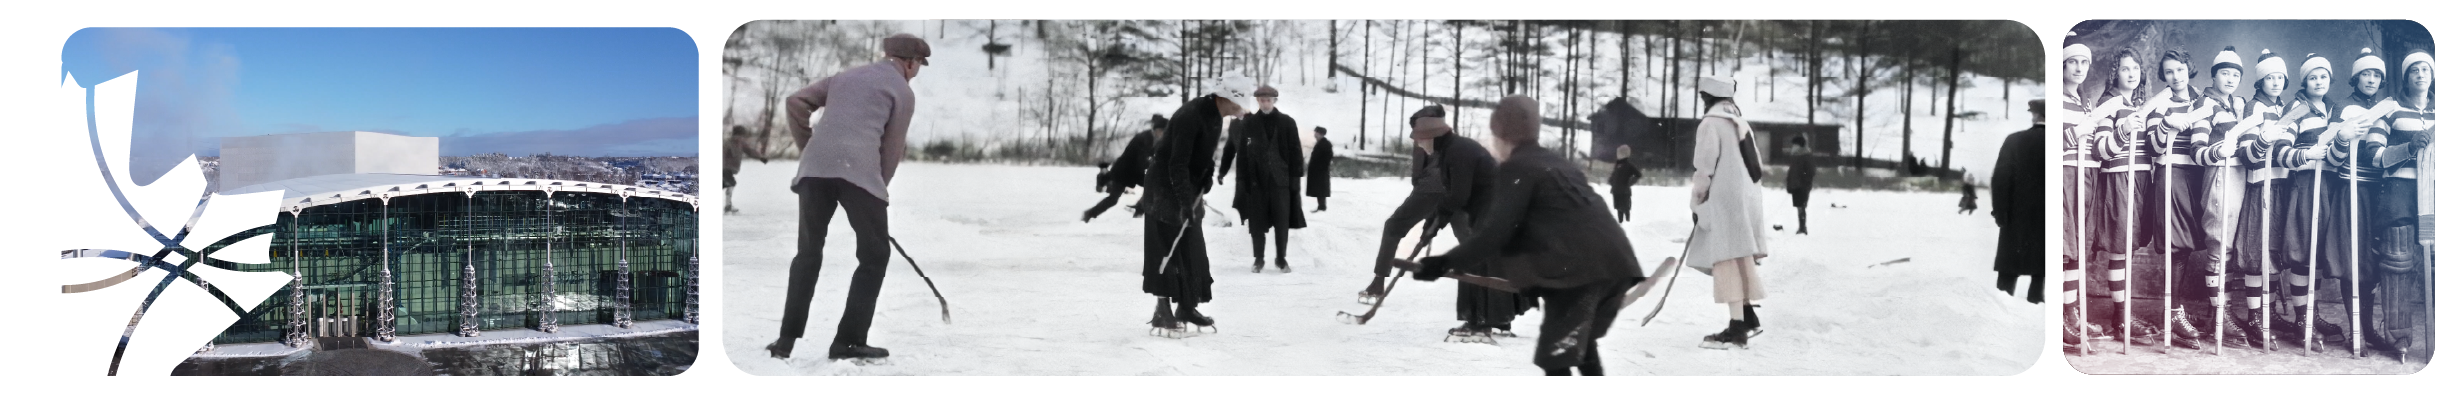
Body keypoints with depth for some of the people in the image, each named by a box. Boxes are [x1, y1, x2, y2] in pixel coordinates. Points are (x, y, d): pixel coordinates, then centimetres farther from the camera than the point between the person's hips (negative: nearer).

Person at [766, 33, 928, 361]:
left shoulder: (845, 76, 28)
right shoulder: (902, 90, 12)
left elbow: (795, 103, 20)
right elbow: (892, 150, 8)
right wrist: (877, 190, 20)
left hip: (815, 167, 5)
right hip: (859, 170, -5)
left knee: (808, 253, 18)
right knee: (874, 257, 10)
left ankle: (787, 340, 14)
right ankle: (848, 341, 4)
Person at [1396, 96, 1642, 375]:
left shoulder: (1515, 169, -2)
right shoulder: (1557, 163, 25)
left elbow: (1496, 232, -9)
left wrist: (1447, 263, -5)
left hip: (1581, 267, -9)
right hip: (1615, 260, 9)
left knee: (1555, 356, -4)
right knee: (1580, 343, 26)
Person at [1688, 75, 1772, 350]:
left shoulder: (1710, 124, -9)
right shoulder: (1740, 123, 17)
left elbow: (1705, 167, -13)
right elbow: (1755, 164, 18)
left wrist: (1697, 202, -3)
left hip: (1726, 200, -9)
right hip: (1746, 196, 9)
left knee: (1729, 262, -10)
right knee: (1737, 261, 18)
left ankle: (1737, 329, -13)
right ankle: (1747, 316, 23)